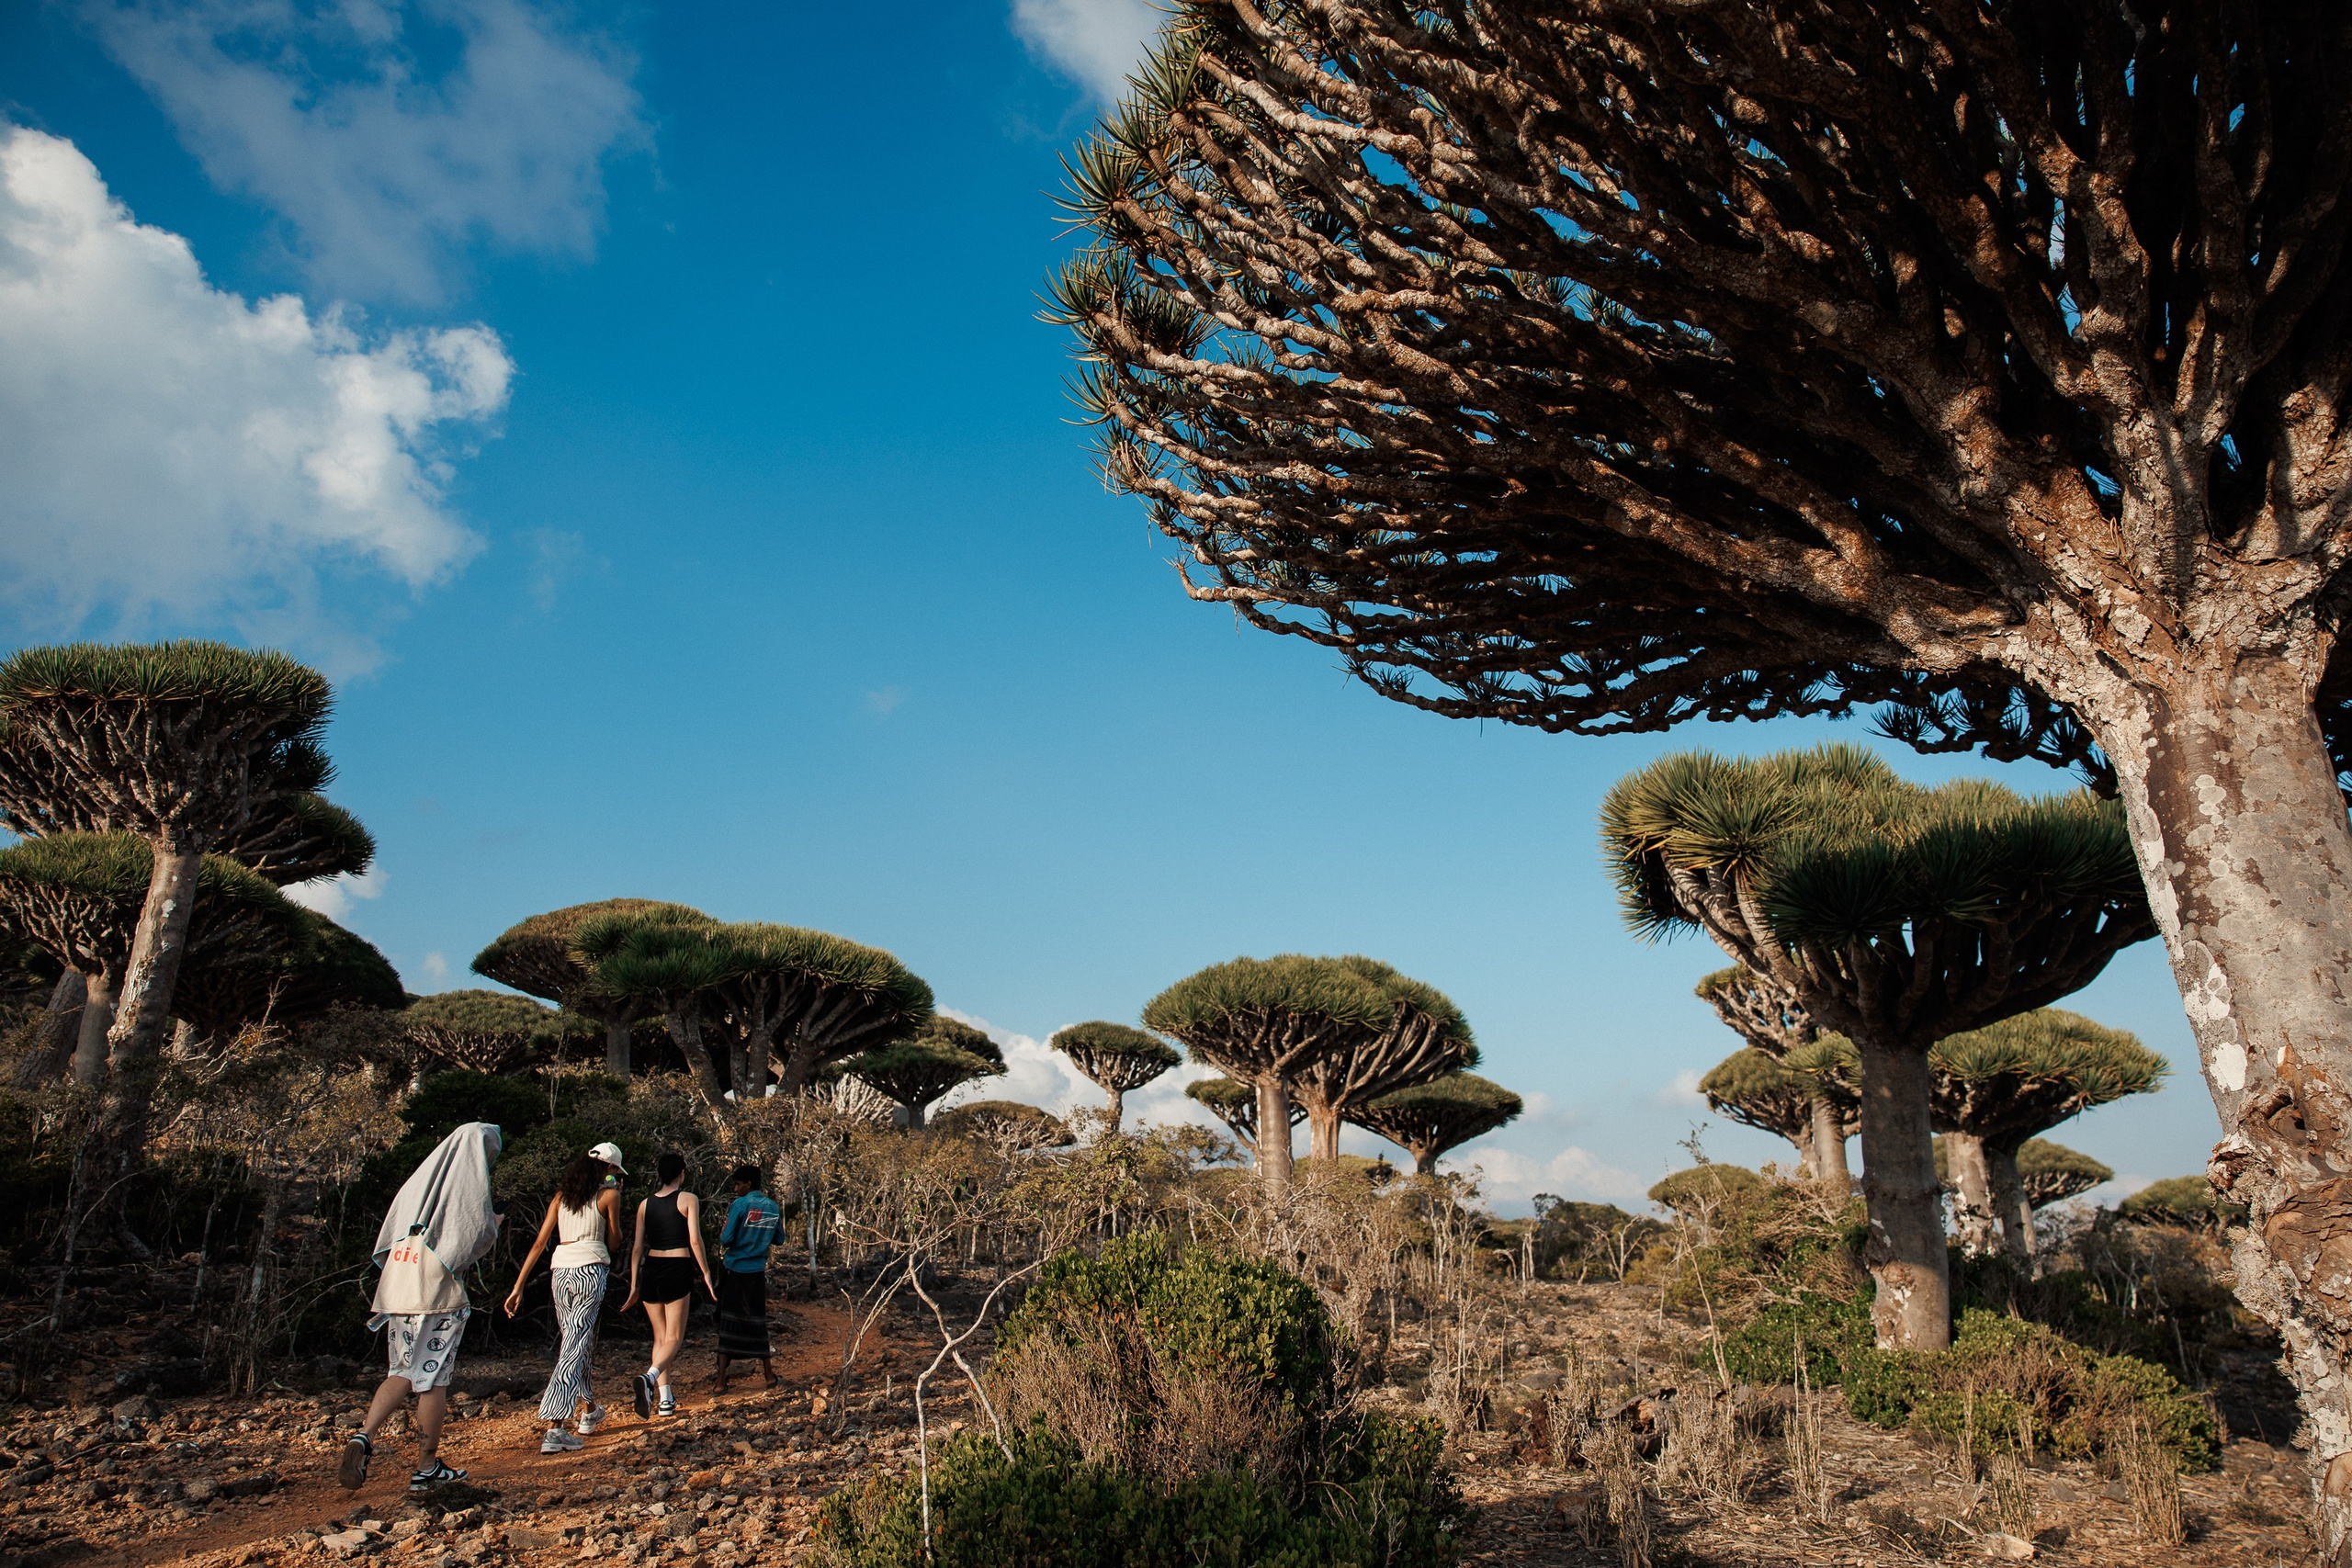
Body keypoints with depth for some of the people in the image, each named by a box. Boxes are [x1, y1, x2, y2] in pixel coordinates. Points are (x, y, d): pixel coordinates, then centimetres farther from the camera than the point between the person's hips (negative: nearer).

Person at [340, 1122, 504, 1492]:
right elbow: (480, 1235, -6)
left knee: (404, 1372, 16)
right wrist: (494, 1222, 12)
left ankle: (363, 1436, -5)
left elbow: (391, 1231, 17)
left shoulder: (422, 1176, 15)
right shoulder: (471, 1180, -4)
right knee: (434, 1378, 3)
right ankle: (427, 1468, 11)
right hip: (438, 1293, -6)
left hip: (397, 1287, 6)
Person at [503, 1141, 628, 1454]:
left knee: (577, 1343, 22)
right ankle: (553, 1429, -17)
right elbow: (614, 1241, 8)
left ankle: (590, 1411, 37)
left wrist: (518, 1287, 9)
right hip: (591, 1270, -6)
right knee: (575, 1348, -7)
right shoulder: (608, 1195, 0)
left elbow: (539, 1243, 10)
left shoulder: (562, 1195, 15)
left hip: (559, 1271, 6)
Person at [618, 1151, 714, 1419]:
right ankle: (649, 1377, -29)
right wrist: (706, 1273, -1)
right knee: (674, 1338, -1)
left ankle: (665, 1399, 14)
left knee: (660, 1337, 16)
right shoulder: (688, 1199, -2)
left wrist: (634, 1286, 11)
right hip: (678, 1269, -4)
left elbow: (638, 1248, 7)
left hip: (650, 1269, 4)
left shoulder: (645, 1204, 9)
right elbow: (695, 1240, -9)